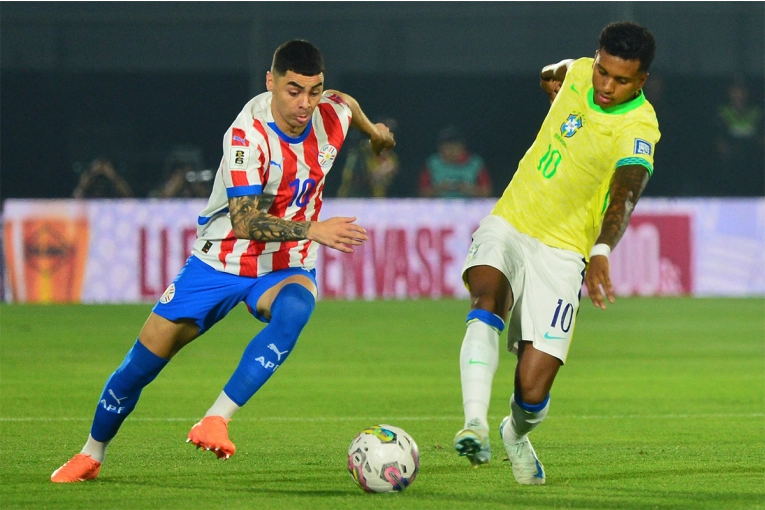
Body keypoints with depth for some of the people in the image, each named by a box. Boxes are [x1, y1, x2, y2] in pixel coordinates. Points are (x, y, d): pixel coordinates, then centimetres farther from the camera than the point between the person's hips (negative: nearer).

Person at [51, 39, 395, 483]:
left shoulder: (333, 115, -10)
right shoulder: (248, 134, -26)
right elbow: (244, 221, -33)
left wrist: (373, 130, 37)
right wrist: (313, 230, -44)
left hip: (286, 268, 2)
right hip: (220, 263, -2)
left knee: (295, 308, -36)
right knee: (142, 363, 1)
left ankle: (217, 420, -37)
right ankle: (92, 454, 27)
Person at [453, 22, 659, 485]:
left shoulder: (638, 129, -19)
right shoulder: (578, 73, -2)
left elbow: (624, 196, -40)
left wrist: (602, 252, -54)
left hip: (562, 251, -3)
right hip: (508, 225, 3)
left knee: (532, 389, -8)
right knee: (488, 298, -32)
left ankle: (517, 434, 28)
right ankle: (475, 425, -41)